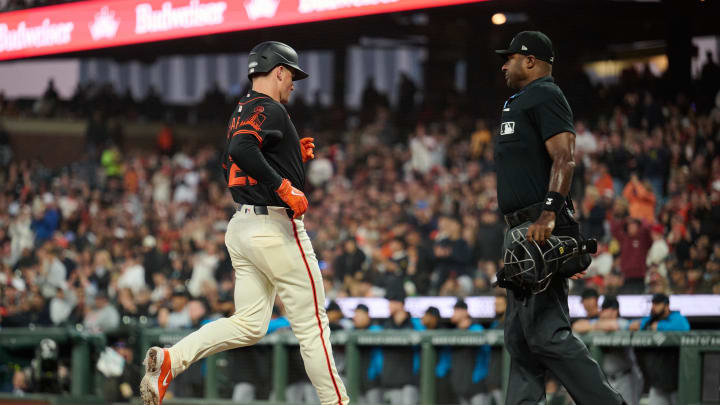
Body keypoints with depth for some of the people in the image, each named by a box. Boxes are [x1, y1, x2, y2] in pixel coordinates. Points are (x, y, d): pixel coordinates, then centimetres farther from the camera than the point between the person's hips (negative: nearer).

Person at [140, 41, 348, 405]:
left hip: (241, 226, 9)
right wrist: (285, 186, -27)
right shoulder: (269, 108, -12)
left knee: (249, 325, 7)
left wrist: (294, 157, 21)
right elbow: (241, 150, -29)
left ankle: (170, 360, -9)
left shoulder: (240, 113, 19)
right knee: (312, 324, 0)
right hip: (276, 227, -9)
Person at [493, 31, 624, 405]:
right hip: (526, 233, 11)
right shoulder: (521, 101, 26)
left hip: (543, 230, -11)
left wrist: (549, 213, -30)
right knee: (519, 336, 8)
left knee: (545, 332, -17)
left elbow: (564, 158, -19)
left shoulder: (545, 96, -6)